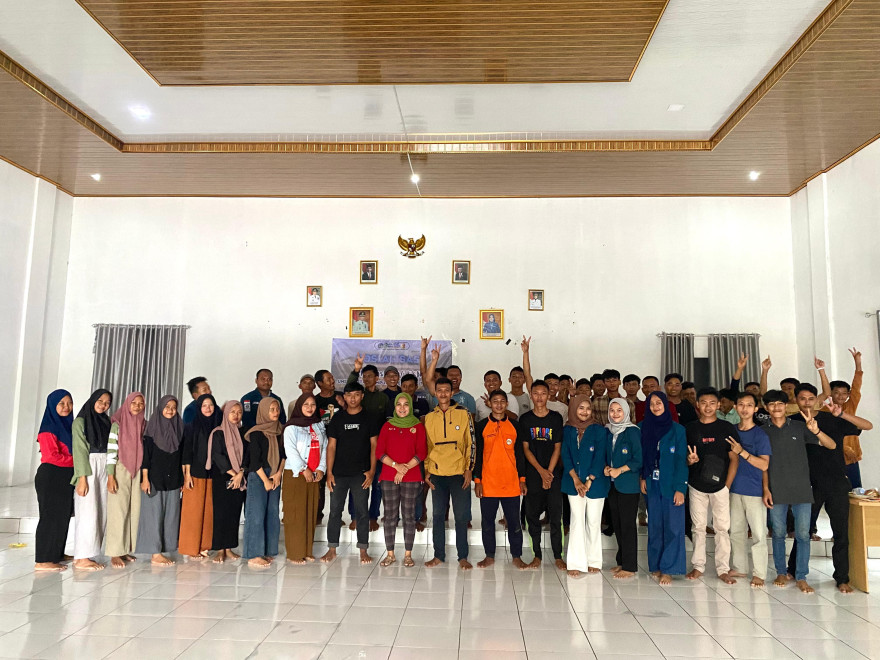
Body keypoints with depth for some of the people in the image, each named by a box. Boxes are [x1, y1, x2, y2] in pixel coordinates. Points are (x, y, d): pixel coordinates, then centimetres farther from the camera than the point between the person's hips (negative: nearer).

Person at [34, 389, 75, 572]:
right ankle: (42, 561, 3)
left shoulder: (68, 425, 14)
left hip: (65, 478, 8)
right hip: (51, 478, -8)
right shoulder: (48, 429, -11)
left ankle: (56, 554, 20)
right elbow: (52, 456, -18)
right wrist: (76, 460, -12)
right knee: (51, 517, -4)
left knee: (62, 516, 11)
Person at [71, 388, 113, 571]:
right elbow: (79, 450, -8)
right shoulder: (81, 421, -2)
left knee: (101, 513, 4)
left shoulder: (107, 422, 14)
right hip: (88, 468, -6)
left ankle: (87, 554, 11)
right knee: (88, 513, -6)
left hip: (105, 468, 6)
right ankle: (81, 558, 1)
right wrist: (82, 478, -14)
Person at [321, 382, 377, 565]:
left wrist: (372, 471, -6)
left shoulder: (369, 419, 4)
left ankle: (363, 551, 11)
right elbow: (331, 446, 4)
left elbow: (374, 445, 2)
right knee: (335, 511, 6)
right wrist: (329, 473, -3)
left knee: (362, 512, 3)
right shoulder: (337, 418, 6)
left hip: (361, 474, -1)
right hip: (339, 474, 1)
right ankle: (332, 550, 16)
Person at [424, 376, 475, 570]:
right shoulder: (429, 417, 9)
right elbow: (426, 445, 13)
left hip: (459, 473, -2)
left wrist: (469, 469, -4)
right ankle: (439, 555, 19)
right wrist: (426, 470, 6)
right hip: (437, 474, 3)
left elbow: (471, 443, 2)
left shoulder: (463, 414, 1)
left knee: (461, 516, 2)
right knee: (438, 515, 9)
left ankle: (463, 557, 11)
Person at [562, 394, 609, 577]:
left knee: (594, 521, 6)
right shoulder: (568, 430, 5)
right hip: (574, 483, 1)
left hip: (595, 482, -1)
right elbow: (566, 456, 0)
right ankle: (576, 563, 2)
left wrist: (588, 481, -11)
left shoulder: (599, 430, -2)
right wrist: (576, 480, -11)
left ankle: (594, 561, 20)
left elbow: (600, 458, -7)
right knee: (577, 520, -1)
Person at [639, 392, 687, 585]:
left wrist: (680, 488, -11)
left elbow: (681, 460, -5)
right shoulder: (644, 428, 6)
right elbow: (641, 455, 9)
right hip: (652, 484, 3)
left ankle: (668, 569, 6)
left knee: (672, 527, -2)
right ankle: (656, 565, 17)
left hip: (671, 484, -3)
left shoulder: (677, 430, -3)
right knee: (654, 526, 7)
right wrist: (642, 477, -3)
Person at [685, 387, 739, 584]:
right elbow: (682, 457, 11)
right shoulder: (690, 429, 6)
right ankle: (698, 566, 17)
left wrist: (727, 485, -6)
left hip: (720, 486, -2)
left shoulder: (727, 428, 1)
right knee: (698, 527, 8)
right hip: (697, 486, 2)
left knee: (723, 528, 1)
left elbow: (734, 458, 0)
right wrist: (689, 460, -13)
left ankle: (723, 569, 10)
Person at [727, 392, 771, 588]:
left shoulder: (761, 434, -8)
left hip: (754, 490, -5)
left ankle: (759, 574, 10)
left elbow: (764, 465, -16)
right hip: (735, 489, 5)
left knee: (759, 533, 0)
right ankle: (739, 568, 25)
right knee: (736, 531, 13)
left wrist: (742, 452, -24)